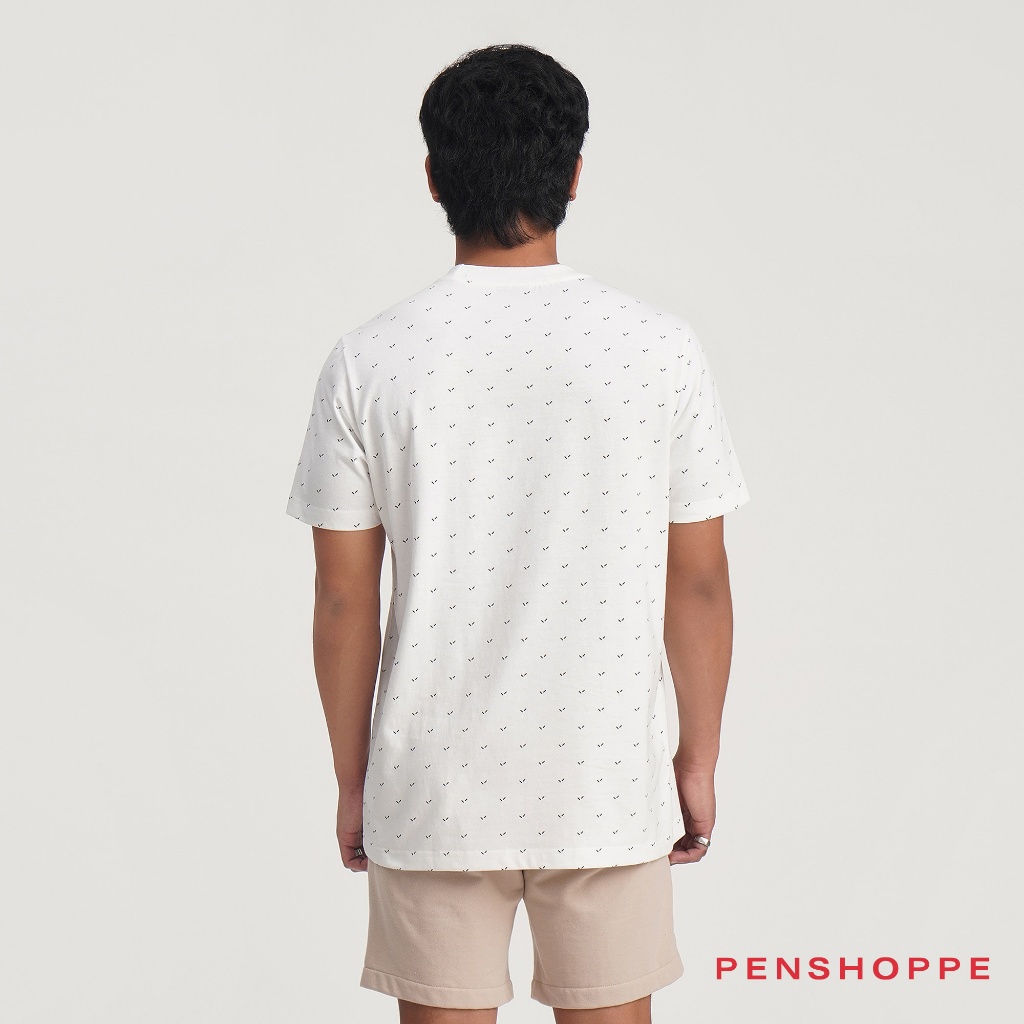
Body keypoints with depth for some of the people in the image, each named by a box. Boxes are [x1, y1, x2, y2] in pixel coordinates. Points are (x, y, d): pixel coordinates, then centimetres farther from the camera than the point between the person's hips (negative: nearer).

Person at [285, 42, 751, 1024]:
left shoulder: (367, 362, -8)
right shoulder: (662, 349, -7)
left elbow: (344, 602, -4)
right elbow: (698, 585, -2)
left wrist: (352, 782, 8)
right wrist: (699, 759, 11)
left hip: (430, 792, 0)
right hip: (610, 788, 0)